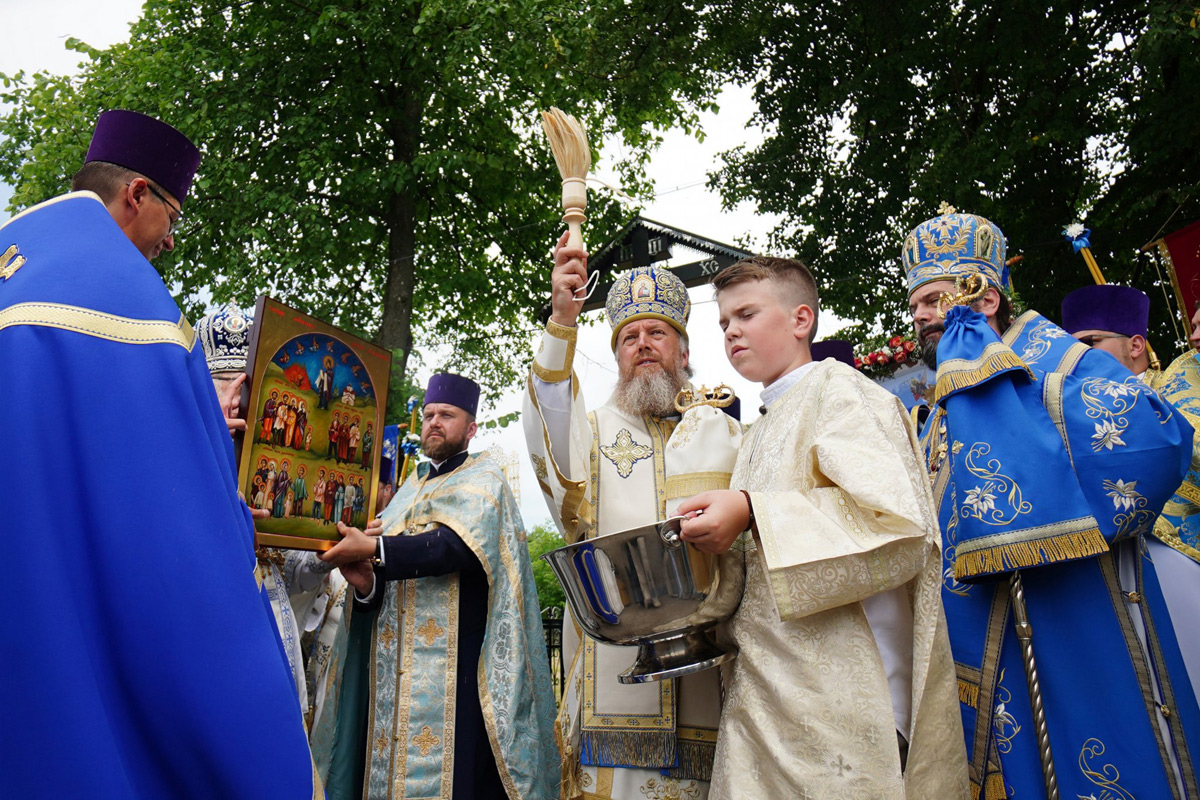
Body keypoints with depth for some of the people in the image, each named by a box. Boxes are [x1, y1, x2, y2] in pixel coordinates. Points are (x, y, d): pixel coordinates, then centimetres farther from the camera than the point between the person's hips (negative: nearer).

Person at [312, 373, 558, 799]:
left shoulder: (482, 480, 3)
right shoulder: (410, 489, 21)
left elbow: (461, 545, -17)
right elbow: (383, 584, 16)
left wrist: (374, 549, -18)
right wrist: (366, 583, -8)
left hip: (453, 663, -5)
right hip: (395, 666, 6)